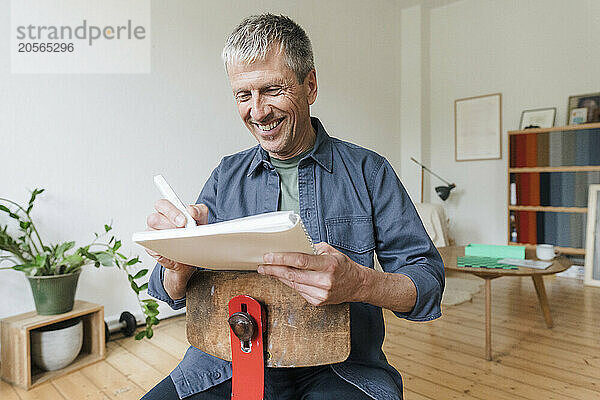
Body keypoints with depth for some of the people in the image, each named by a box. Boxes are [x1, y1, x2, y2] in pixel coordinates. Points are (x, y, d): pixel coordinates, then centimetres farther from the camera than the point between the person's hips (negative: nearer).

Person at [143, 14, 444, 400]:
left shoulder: (368, 171, -2)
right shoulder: (226, 177, 6)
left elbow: (428, 281, -5)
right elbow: (176, 295, 5)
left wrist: (359, 283, -26)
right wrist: (179, 263, -19)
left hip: (339, 366, -1)